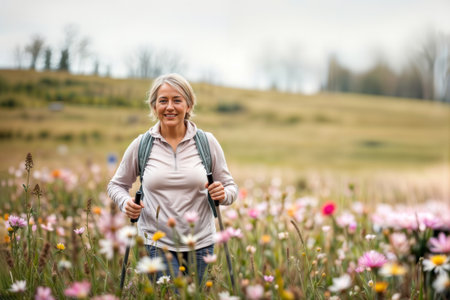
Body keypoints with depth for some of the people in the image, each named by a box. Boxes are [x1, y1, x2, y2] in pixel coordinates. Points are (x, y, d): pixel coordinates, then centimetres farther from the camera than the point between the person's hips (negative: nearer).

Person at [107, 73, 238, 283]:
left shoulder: (207, 142, 2)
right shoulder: (141, 145, 1)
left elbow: (230, 187, 9)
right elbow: (117, 185, 14)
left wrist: (223, 194, -13)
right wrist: (125, 203, -7)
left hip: (201, 245, 1)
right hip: (157, 245, -1)